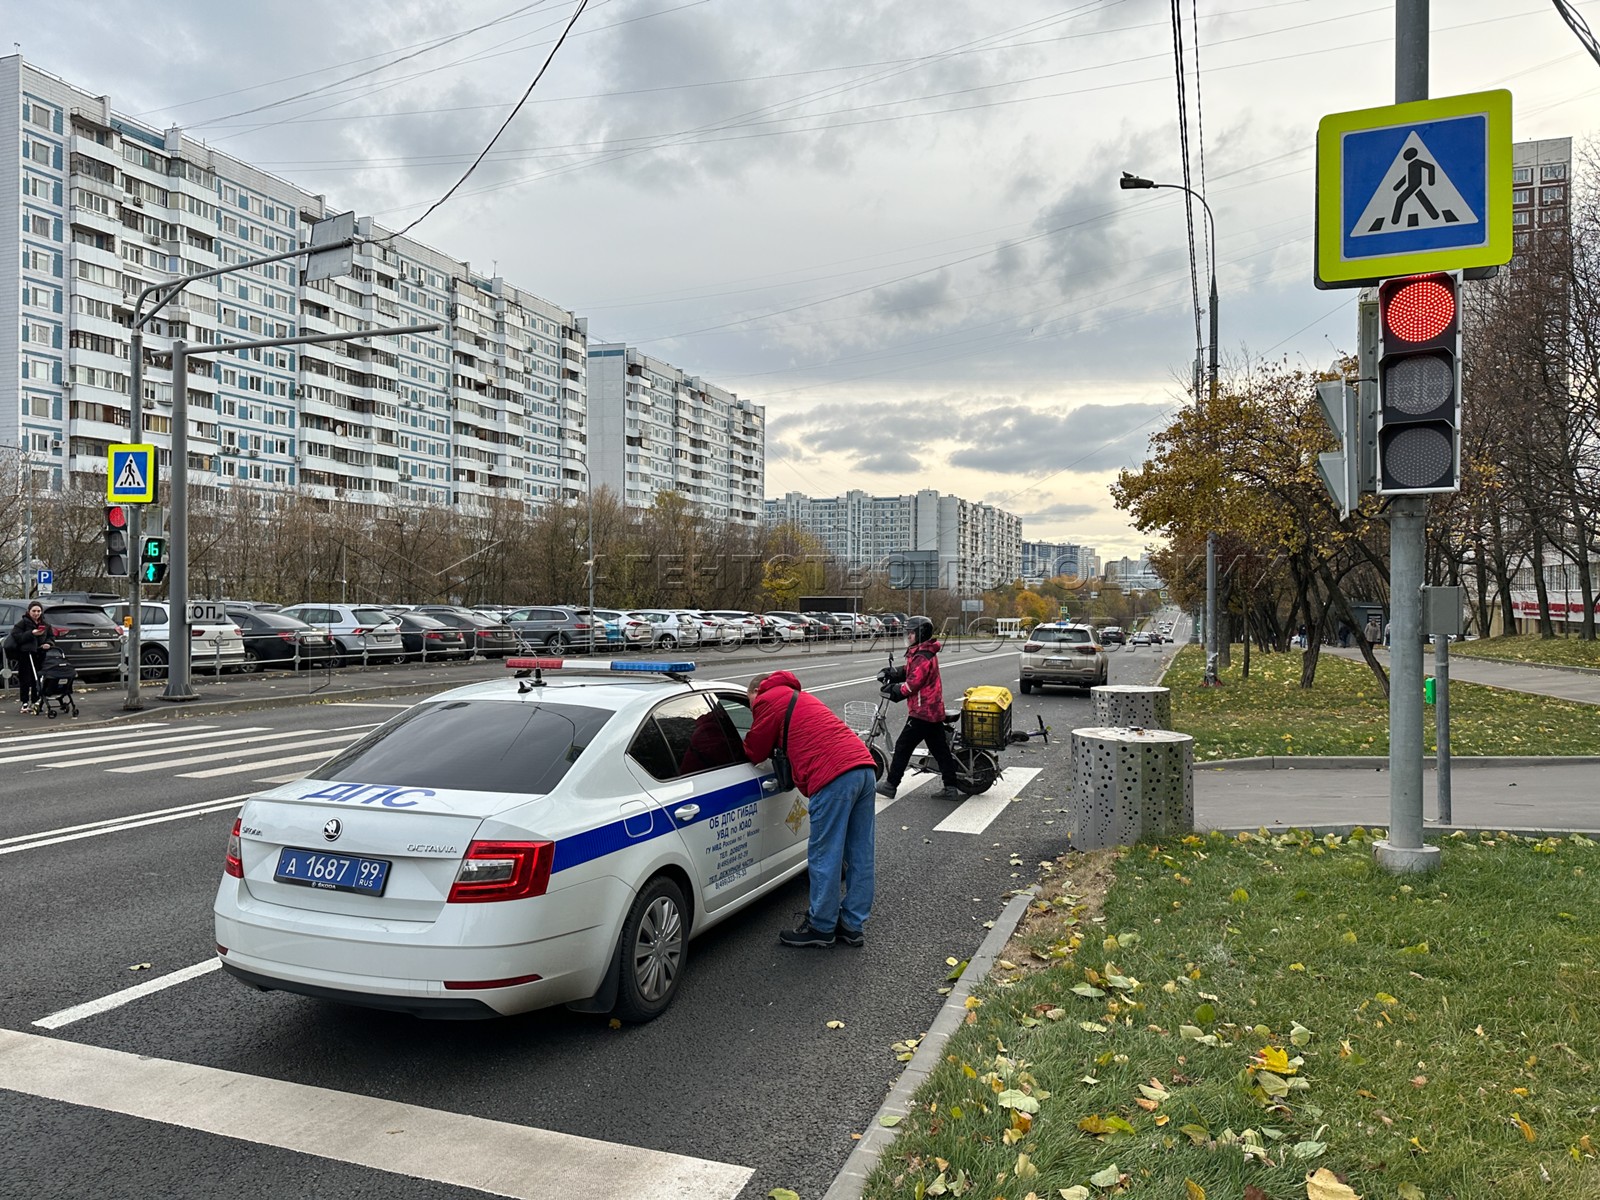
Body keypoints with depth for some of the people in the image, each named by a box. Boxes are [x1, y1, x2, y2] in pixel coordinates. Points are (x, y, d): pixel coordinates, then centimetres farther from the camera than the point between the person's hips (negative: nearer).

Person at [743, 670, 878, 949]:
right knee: (859, 854, 13)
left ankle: (821, 927, 12)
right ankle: (852, 925, 22)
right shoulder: (799, 696, 33)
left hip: (833, 774, -9)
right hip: (863, 765, 9)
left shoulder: (768, 699, 8)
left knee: (824, 856, 2)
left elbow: (755, 752, 13)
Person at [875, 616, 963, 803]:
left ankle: (890, 785, 5)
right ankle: (950, 788, 12)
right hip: (934, 710, 10)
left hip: (922, 712, -10)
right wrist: (893, 675, 4)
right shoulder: (924, 652, 15)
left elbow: (913, 684, -21)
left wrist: (894, 690, -6)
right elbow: (910, 672, 20)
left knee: (903, 747, -2)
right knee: (940, 750, 10)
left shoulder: (922, 657, -18)